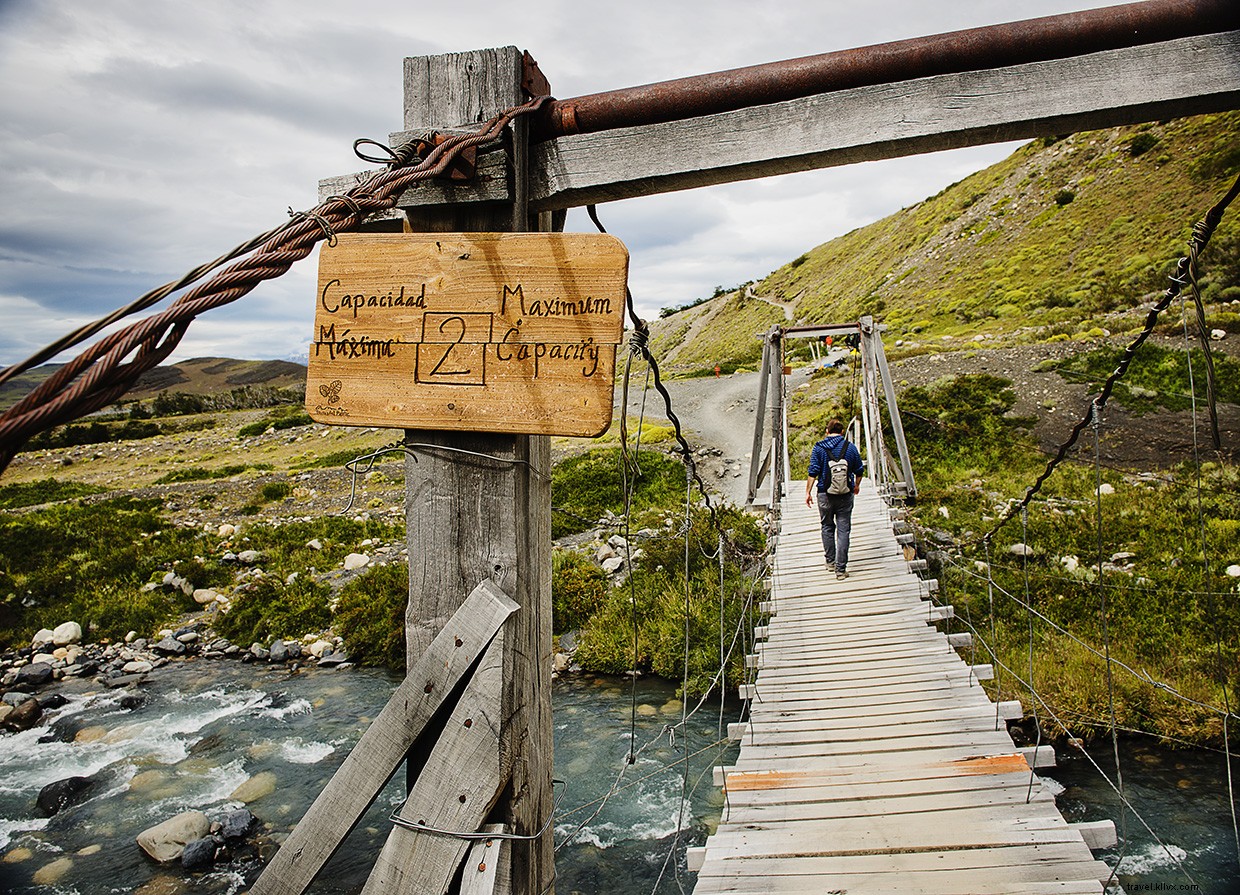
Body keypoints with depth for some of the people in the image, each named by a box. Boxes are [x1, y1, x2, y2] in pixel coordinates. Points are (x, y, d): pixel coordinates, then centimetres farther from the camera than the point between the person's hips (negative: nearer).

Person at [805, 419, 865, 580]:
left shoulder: (819, 448, -4)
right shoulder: (850, 447, 1)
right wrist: (856, 486, 28)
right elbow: (859, 470, 11)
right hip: (846, 495, 0)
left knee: (827, 527, 17)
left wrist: (808, 492, -1)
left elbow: (813, 472, -8)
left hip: (825, 495, 0)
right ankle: (841, 569, -1)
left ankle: (830, 561, 26)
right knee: (843, 530, 2)